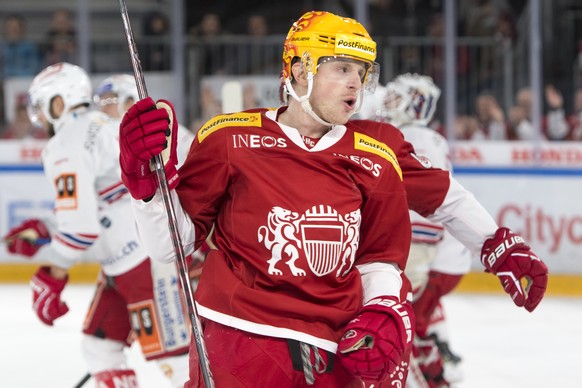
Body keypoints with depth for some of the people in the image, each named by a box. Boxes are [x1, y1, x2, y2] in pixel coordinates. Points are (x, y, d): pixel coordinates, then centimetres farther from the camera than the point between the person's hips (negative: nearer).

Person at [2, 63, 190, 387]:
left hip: (150, 260, -11)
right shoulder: (103, 127, 19)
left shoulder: (67, 145, -12)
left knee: (171, 354, -11)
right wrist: (45, 236, 19)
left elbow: (80, 223, -21)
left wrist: (52, 276, -11)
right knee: (99, 346, 17)